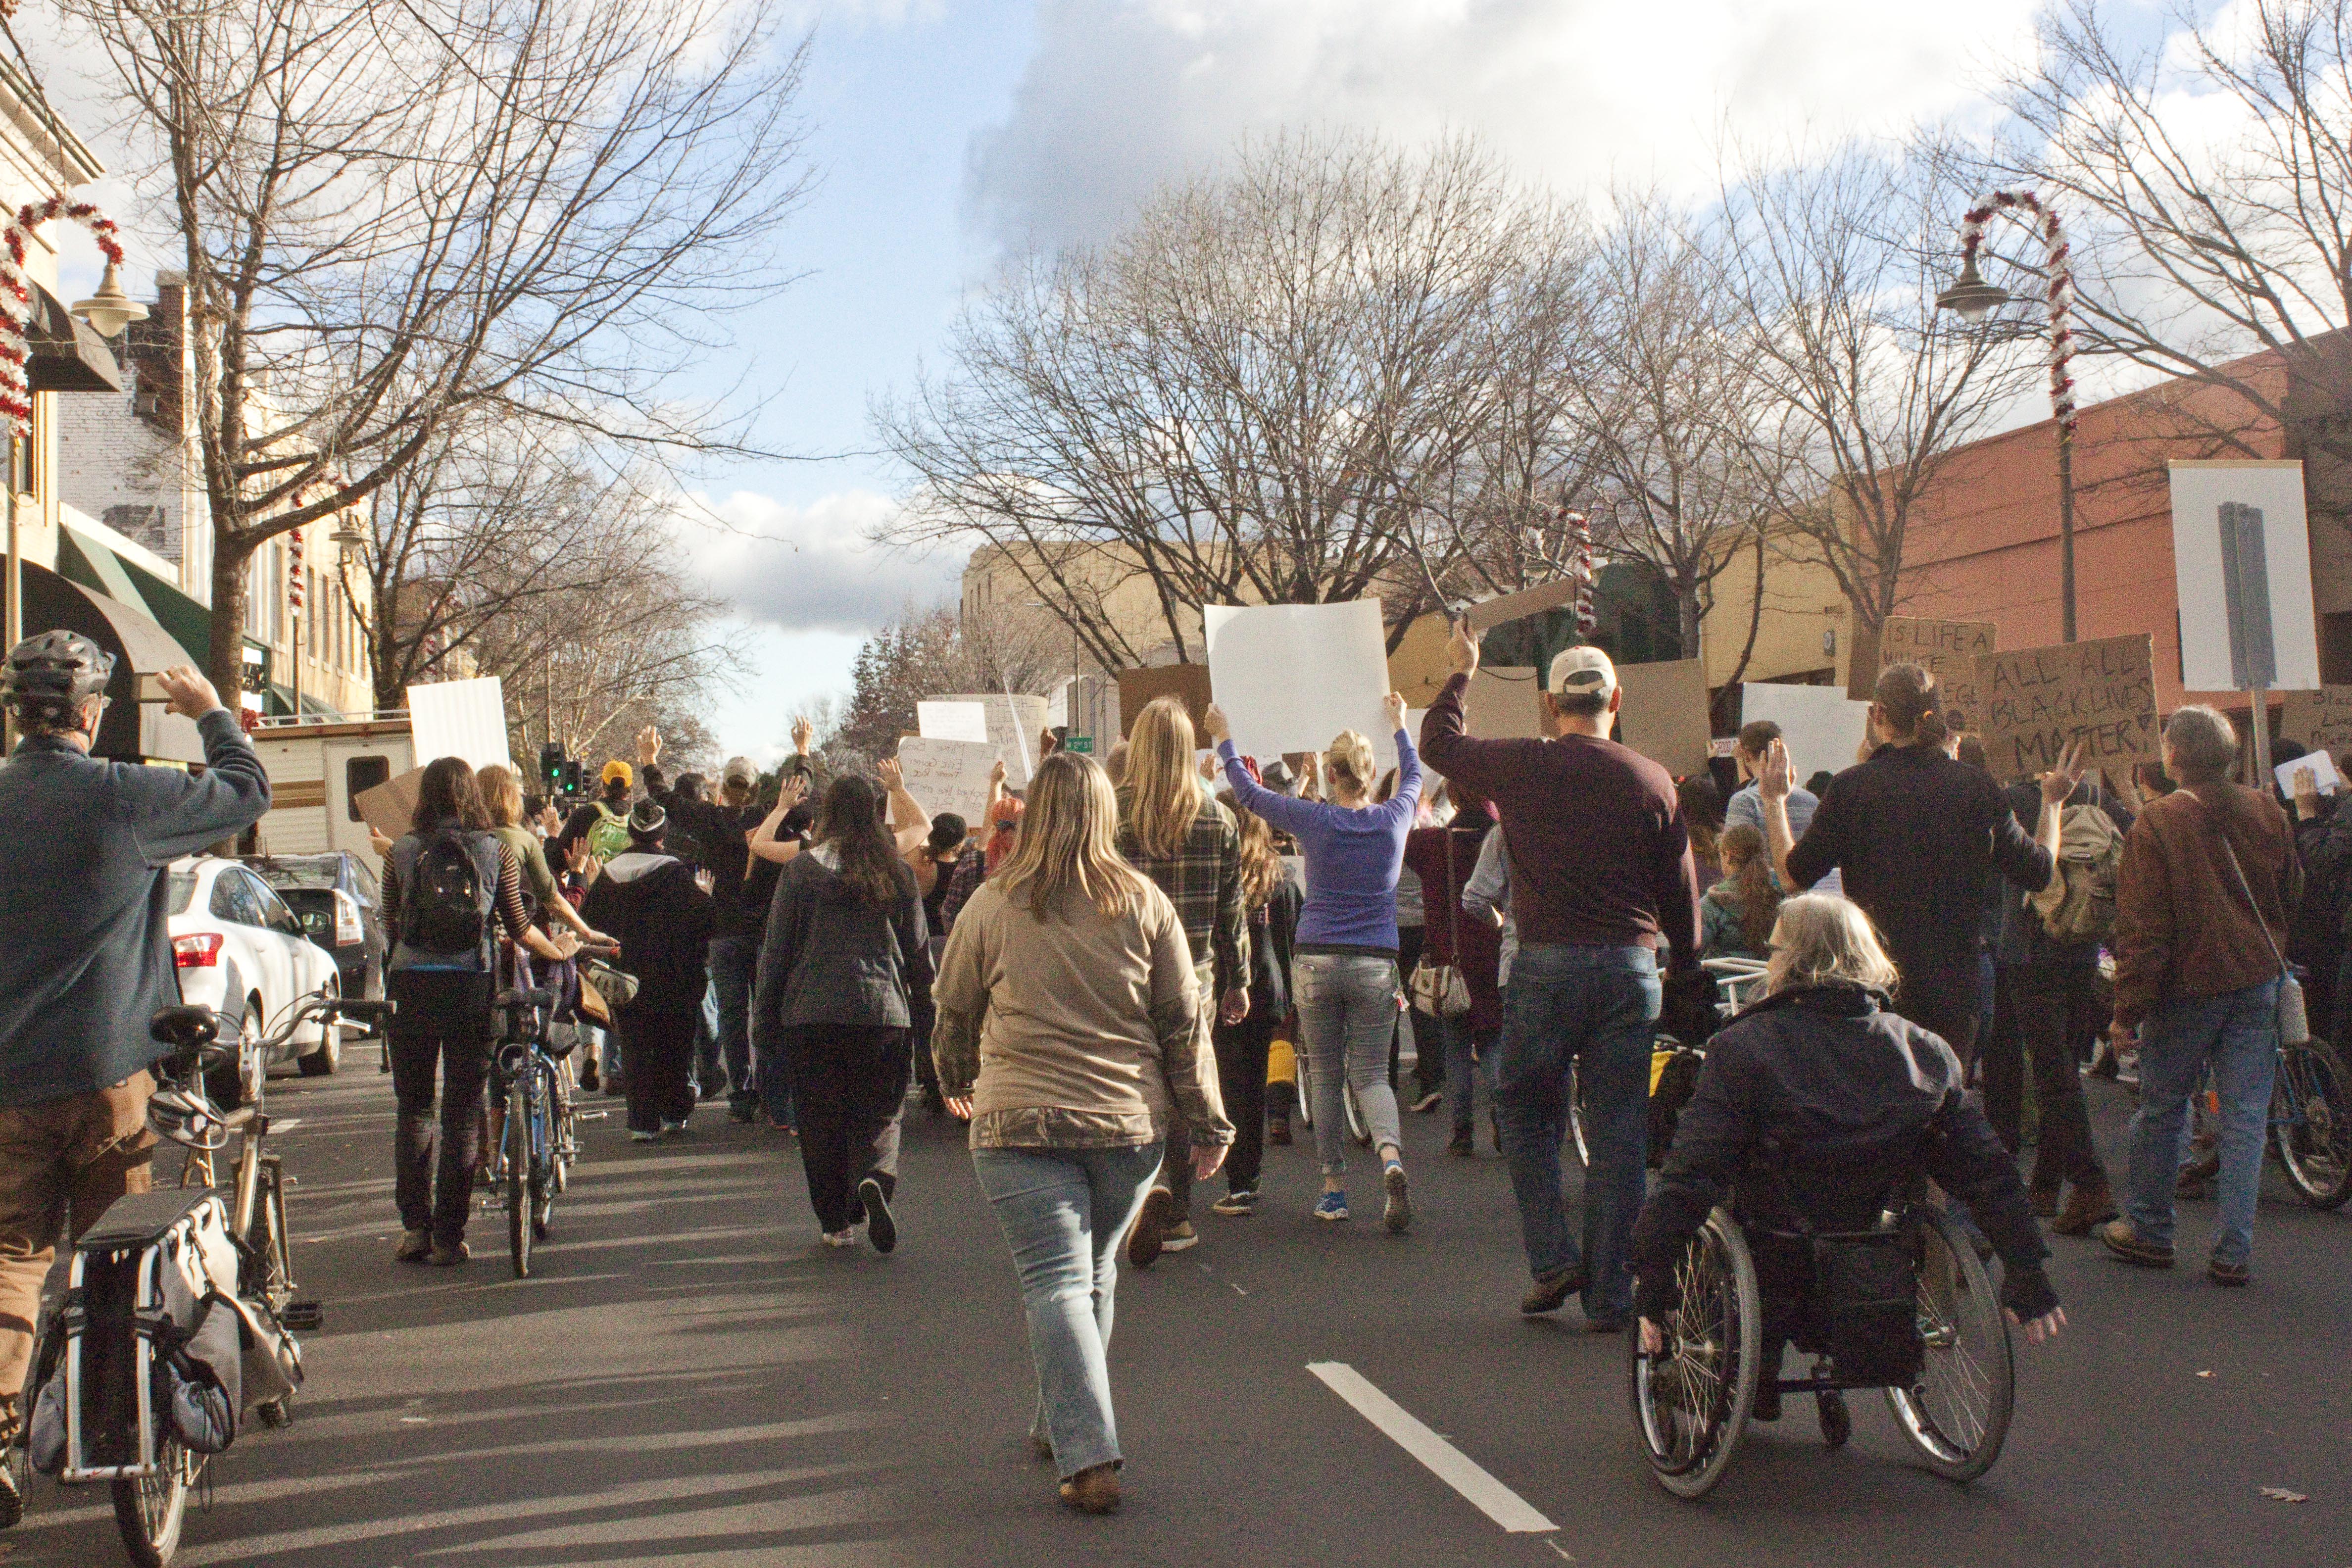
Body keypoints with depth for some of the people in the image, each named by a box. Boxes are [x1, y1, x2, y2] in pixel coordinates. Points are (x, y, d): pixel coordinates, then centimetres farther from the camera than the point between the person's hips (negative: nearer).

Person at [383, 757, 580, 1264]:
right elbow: (520, 929, 5)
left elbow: (392, 928, 7)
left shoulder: (401, 853, 2)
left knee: (413, 1108, 13)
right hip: (469, 988, 0)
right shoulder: (497, 852, 1)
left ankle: (415, 1226, 10)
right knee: (462, 1112, 5)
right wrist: (560, 951, 23)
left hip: (412, 986, 1)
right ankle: (447, 1236, 6)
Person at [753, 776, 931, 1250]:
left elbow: (777, 951, 2)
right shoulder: (897, 872, 3)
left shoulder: (801, 869, -1)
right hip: (883, 1010, 1)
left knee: (821, 1118, 9)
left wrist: (766, 1020, 9)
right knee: (879, 1111, 7)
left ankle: (836, 1220, 12)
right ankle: (874, 1178, -22)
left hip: (813, 1010, -1)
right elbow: (919, 949, 7)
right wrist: (921, 1002, 22)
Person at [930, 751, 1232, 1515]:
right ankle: (1060, 1427, 32)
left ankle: (1088, 1458, -12)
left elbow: (955, 1011, 10)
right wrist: (1206, 1123, 11)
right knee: (1094, 1274, 18)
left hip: (1021, 1122, -2)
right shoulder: (1144, 902, 2)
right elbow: (1184, 1022, 4)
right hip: (1132, 1122, 3)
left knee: (1057, 1282, -2)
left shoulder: (991, 905, -1)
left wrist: (960, 1083, 30)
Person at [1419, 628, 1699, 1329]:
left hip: (1546, 966, -1)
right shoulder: (1653, 782, 1)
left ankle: (1552, 1258, 6)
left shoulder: (1523, 767, -3)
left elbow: (1438, 743, 15)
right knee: (1618, 1134, 6)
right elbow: (1682, 891, 7)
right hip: (1630, 967, 2)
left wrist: (1463, 671, 30)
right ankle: (1608, 1295, 10)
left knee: (1527, 1112, 16)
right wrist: (1687, 970, 20)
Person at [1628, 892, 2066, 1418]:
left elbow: (1688, 1180, -19)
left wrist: (1653, 1287, -14)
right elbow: (1988, 1173, 3)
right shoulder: (1926, 1053, -2)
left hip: (1776, 1273, -5)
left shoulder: (1741, 1047, -14)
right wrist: (2028, 1277, 11)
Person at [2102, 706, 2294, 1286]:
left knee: (2161, 1111, 11)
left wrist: (2128, 1010, -8)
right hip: (2258, 980, 4)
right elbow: (2289, 899, 15)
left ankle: (2148, 1230, 23)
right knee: (2246, 1118, 5)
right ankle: (2234, 1252, 6)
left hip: (2189, 986, -4)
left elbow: (2141, 929, -13)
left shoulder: (2157, 823, -13)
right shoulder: (2267, 813, 2)